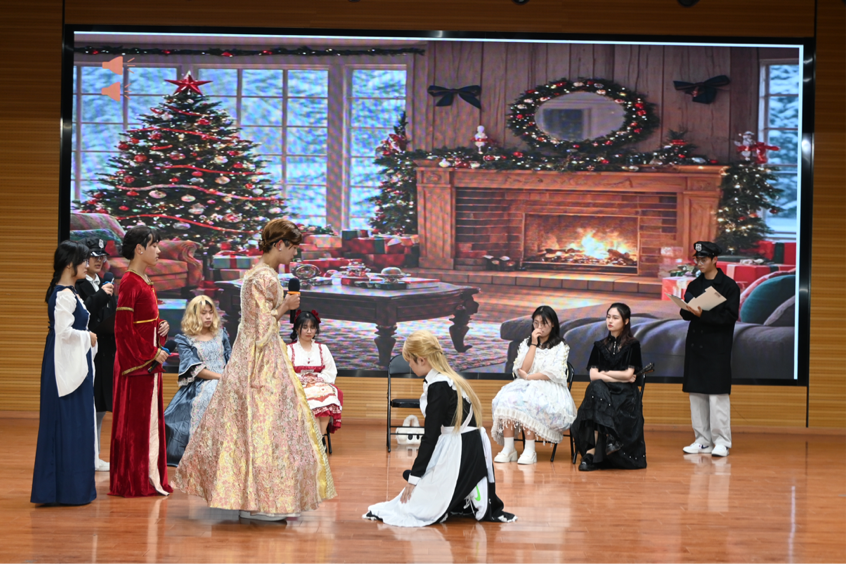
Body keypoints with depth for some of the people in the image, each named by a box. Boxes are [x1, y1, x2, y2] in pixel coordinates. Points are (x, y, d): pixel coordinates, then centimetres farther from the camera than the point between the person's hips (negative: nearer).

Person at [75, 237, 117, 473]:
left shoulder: (104, 284, 17)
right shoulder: (77, 285, -8)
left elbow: (113, 315, 19)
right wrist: (100, 295, -20)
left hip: (106, 351, 8)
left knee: (101, 408, 12)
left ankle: (95, 457, 19)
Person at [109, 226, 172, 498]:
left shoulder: (144, 281, 13)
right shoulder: (130, 282, -16)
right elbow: (123, 328, -19)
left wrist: (160, 328, 5)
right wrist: (151, 353, -16)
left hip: (150, 360, 10)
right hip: (136, 362, -10)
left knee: (150, 417, 12)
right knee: (135, 419, -3)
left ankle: (149, 477, 18)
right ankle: (134, 481, 3)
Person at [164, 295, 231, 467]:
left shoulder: (221, 334, 17)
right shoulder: (184, 339, 4)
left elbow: (231, 360, 14)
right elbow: (195, 369, -6)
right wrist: (221, 377, -15)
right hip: (199, 387, -4)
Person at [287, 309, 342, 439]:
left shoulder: (322, 348, 20)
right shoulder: (289, 350, 12)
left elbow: (331, 372, 13)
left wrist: (318, 379, -7)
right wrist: (302, 379, -14)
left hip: (321, 385, 2)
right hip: (298, 388, -2)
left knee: (328, 394, -33)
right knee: (311, 397, -35)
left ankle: (320, 436, -33)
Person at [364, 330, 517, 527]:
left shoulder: (438, 387, -15)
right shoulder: (450, 379, 13)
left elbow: (431, 435, -14)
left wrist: (414, 477, -8)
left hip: (457, 456, -10)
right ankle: (473, 501, 8)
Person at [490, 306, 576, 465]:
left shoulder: (561, 346, 8)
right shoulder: (525, 344, 17)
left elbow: (555, 373, -6)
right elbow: (522, 371, 2)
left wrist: (529, 377, -10)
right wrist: (534, 344, 1)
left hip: (550, 388, -3)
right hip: (527, 386, 3)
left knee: (528, 401, -37)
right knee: (507, 397, -30)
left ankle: (530, 450, -35)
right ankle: (508, 448, -34)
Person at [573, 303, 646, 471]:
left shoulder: (632, 345, 9)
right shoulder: (599, 346, 18)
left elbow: (628, 374, -3)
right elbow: (593, 375, 4)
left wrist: (605, 373, 5)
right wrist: (619, 377, -5)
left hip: (625, 395, -2)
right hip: (602, 392, 2)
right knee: (596, 388, -37)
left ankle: (592, 452, -40)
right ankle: (608, 439, -43)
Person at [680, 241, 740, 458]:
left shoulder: (729, 286, -4)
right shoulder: (694, 285, 14)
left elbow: (729, 317, -11)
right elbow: (685, 313, 12)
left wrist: (702, 314, -20)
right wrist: (688, 309, -11)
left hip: (717, 348, -6)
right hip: (695, 344, 6)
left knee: (717, 393, -8)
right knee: (696, 393, 6)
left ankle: (721, 441, -3)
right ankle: (702, 440, 12)